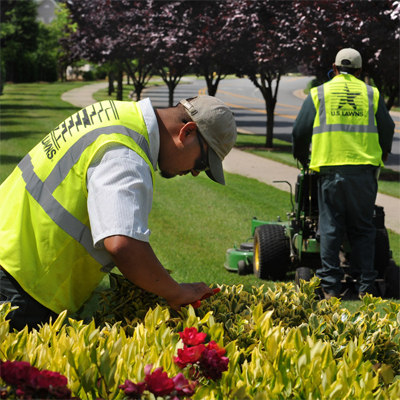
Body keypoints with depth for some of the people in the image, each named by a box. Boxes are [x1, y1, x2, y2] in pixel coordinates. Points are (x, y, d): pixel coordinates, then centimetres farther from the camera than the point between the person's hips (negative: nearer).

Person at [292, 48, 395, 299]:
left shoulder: (318, 94, 8)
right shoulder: (372, 94, 11)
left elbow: (300, 131, 8)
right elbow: (387, 130, 14)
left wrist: (302, 158, 26)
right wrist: (382, 155, 33)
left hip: (330, 168, -1)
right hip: (364, 168, 1)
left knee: (331, 227, 3)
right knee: (363, 228, 7)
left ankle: (331, 287, 0)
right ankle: (366, 286, 4)